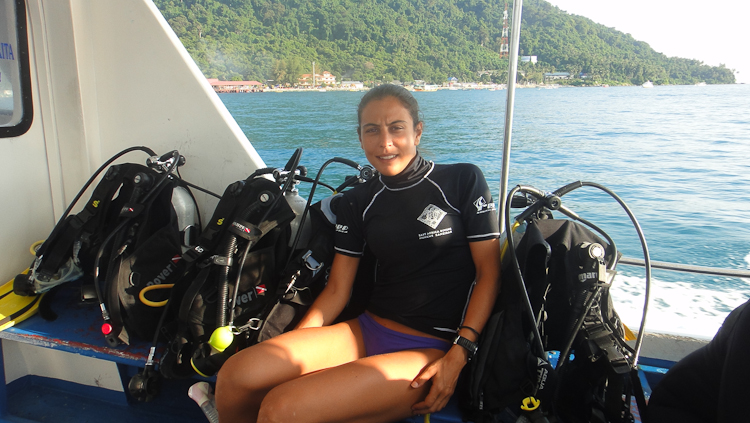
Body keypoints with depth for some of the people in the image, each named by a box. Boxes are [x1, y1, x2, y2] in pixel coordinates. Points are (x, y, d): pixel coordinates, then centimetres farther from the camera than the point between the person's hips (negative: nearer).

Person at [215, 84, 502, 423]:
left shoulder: (462, 180, -2)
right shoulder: (357, 203, 10)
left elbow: (488, 273, -3)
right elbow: (337, 291, 9)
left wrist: (459, 355, -14)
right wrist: (284, 351, -4)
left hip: (431, 348, -4)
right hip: (367, 331, 5)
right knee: (236, 375, -18)